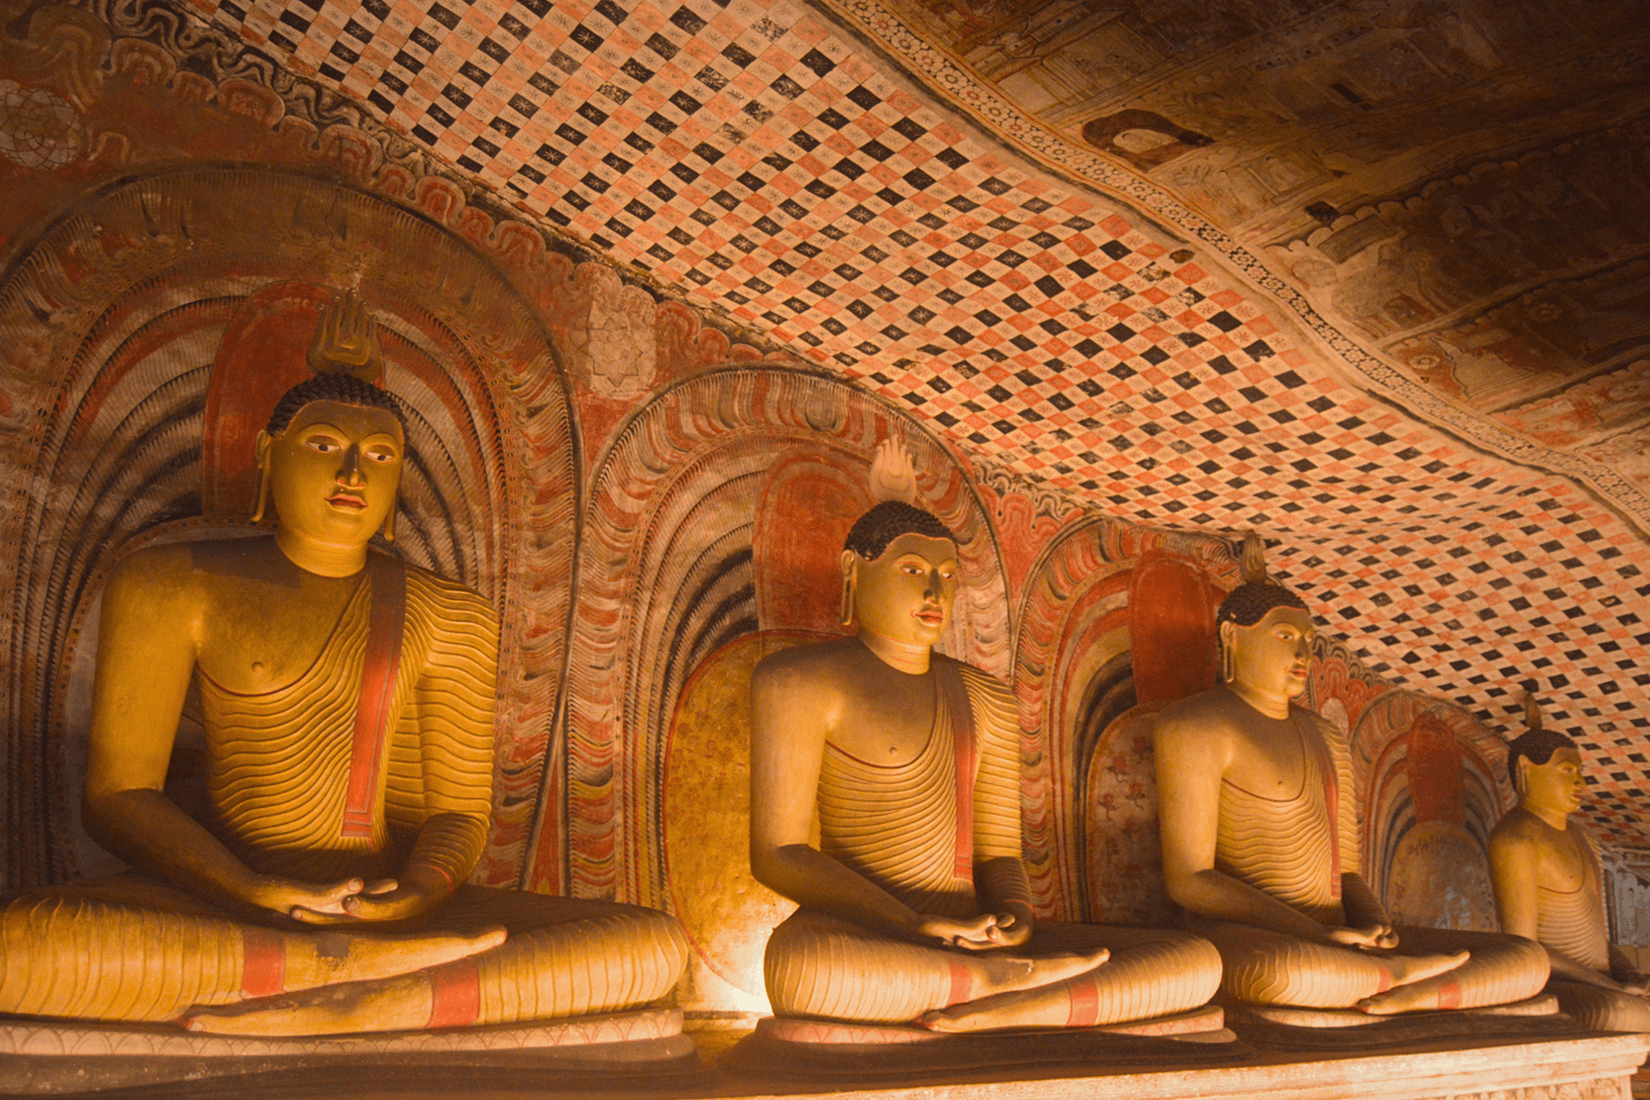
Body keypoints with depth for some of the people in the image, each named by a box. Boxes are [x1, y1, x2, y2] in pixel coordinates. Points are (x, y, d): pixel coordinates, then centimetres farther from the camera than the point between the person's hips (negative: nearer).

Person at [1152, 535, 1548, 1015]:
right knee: (1279, 972, -45)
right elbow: (1188, 881, -14)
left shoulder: (1325, 737, 20)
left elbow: (1347, 874, 18)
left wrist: (1375, 929, -6)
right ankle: (1398, 974, -16)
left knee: (1529, 961, -3)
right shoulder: (1196, 725, -7)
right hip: (1242, 942, -8)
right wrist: (1319, 938, -20)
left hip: (1336, 949, 8)